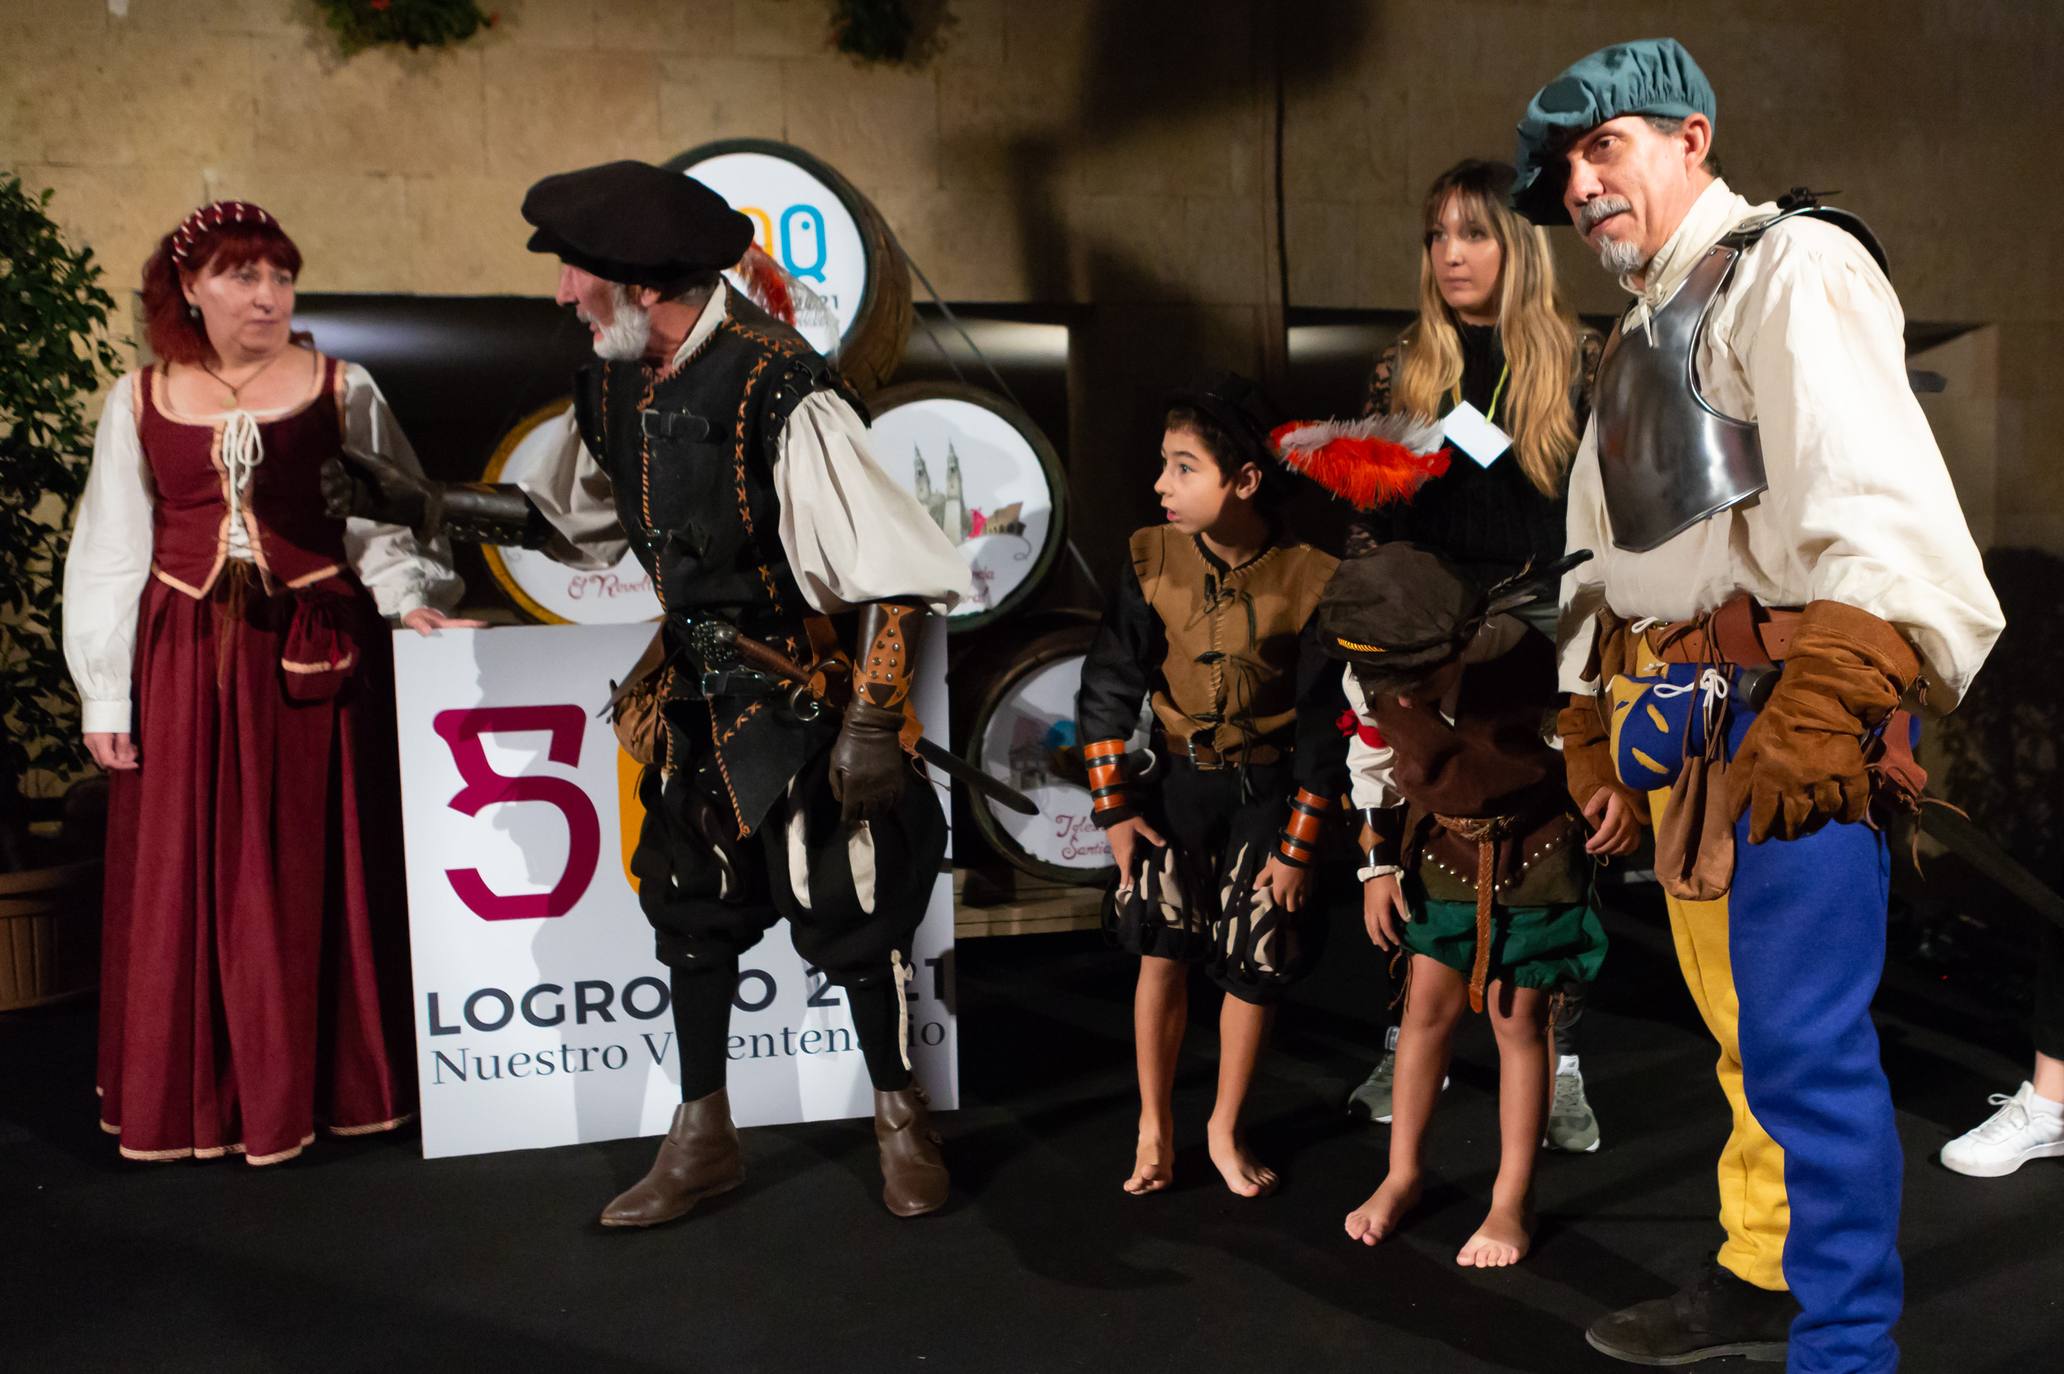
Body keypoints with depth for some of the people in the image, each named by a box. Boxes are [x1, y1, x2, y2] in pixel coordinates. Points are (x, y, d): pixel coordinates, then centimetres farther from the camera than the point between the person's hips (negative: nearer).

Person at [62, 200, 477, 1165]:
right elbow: (109, 554, 9)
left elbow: (384, 522, 2)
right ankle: (192, 1098, 22)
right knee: (184, 882, 7)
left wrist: (409, 600, -17)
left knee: (314, 873, 5)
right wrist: (103, 693, 6)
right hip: (185, 665, 2)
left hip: (316, 656, -1)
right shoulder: (140, 402, 7)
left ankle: (321, 1085, 18)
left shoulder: (341, 390, 2)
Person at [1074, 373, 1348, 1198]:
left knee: (1254, 968, 6)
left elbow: (1324, 725, -9)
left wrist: (1298, 845, -7)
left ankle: (1225, 1129, 28)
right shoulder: (1152, 563, -10)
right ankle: (1154, 1127, 21)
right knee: (1161, 955, 2)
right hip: (1175, 781, 1)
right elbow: (1108, 688, -3)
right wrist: (1113, 807, -5)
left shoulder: (1307, 582, -16)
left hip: (1267, 791, -1)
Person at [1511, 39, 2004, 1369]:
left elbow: (1869, 483, -21)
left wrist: (1838, 680, -33)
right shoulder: (1642, 333, 24)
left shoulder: (1789, 267, -5)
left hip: (1788, 705, -9)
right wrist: (1596, 711, 18)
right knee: (1741, 1021, 18)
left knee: (1800, 1034, -10)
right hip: (1682, 715, 9)